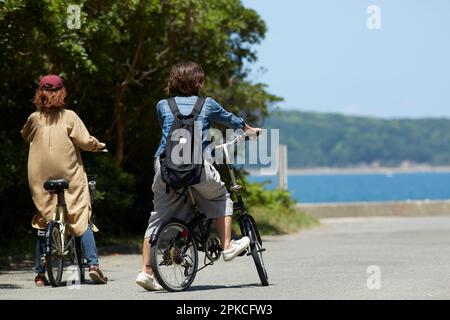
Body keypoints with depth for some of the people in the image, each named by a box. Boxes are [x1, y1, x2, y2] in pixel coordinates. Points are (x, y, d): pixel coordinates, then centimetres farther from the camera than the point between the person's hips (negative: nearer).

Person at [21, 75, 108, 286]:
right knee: (82, 219, 4)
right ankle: (93, 265, -8)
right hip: (69, 176, -2)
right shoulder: (69, 117, -6)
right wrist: (98, 145, 9)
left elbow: (25, 136, 22)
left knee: (42, 221, 10)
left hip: (41, 179, 2)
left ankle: (40, 274, 9)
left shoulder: (34, 118, 2)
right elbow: (84, 141, -11)